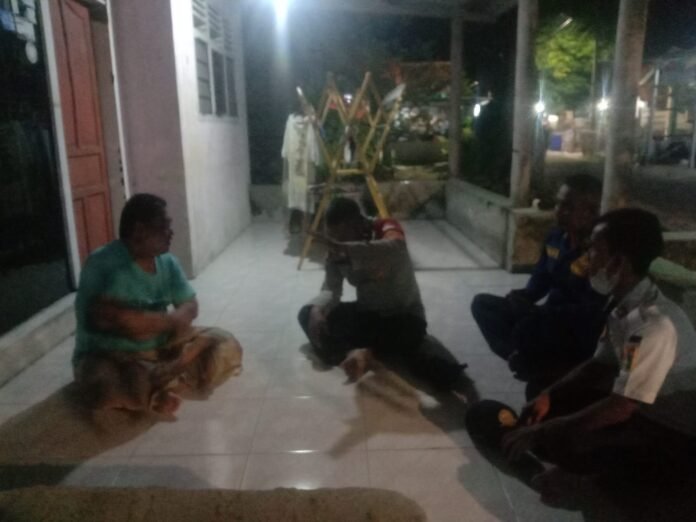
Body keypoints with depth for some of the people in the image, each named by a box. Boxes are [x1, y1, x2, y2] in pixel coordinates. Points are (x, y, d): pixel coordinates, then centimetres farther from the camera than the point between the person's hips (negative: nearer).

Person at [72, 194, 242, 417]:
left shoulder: (167, 261, 0)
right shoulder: (103, 263, -19)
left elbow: (190, 305, 2)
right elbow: (106, 318, -28)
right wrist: (168, 320, -19)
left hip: (162, 346, 5)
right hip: (109, 356, -5)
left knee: (226, 347, -10)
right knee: (105, 390, -38)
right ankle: (163, 383, -12)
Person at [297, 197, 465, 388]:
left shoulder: (386, 228, -21)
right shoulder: (336, 251, -5)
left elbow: (396, 248, -46)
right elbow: (331, 289, -11)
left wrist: (347, 248, -53)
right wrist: (317, 309, -32)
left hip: (404, 317, -4)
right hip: (367, 314, 5)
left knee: (447, 373, -28)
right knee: (309, 315, -13)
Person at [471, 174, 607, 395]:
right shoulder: (556, 237, 2)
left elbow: (592, 312, -26)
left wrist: (534, 311, -27)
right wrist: (522, 298, -11)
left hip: (582, 334, -8)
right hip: (550, 318, 8)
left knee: (527, 328, -35)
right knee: (483, 304, -1)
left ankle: (543, 372, -5)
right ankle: (535, 364, -9)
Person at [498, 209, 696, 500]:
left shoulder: (655, 323, -32)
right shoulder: (625, 304, -4)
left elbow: (620, 408, -31)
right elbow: (600, 365, 8)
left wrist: (540, 432, -25)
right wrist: (549, 395, -6)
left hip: (671, 433, -8)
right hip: (639, 408, 8)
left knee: (556, 440, -28)